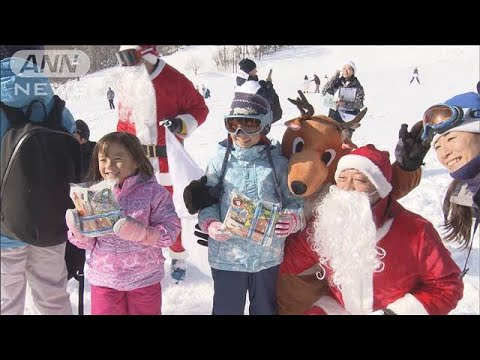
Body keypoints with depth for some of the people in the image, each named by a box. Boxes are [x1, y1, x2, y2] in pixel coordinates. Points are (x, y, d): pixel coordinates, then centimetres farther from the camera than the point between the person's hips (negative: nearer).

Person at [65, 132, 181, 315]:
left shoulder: (153, 192, -12)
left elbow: (170, 230, -15)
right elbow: (88, 242, 3)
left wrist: (141, 232, -29)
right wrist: (78, 231, -18)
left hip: (144, 279, -2)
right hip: (104, 279, 2)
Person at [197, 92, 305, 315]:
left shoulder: (278, 163, -2)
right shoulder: (220, 161, -3)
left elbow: (294, 201, 0)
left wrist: (293, 220, -21)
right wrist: (210, 224, -20)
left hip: (267, 255, 1)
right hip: (227, 254, -1)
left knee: (265, 309, 22)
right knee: (227, 309, 14)